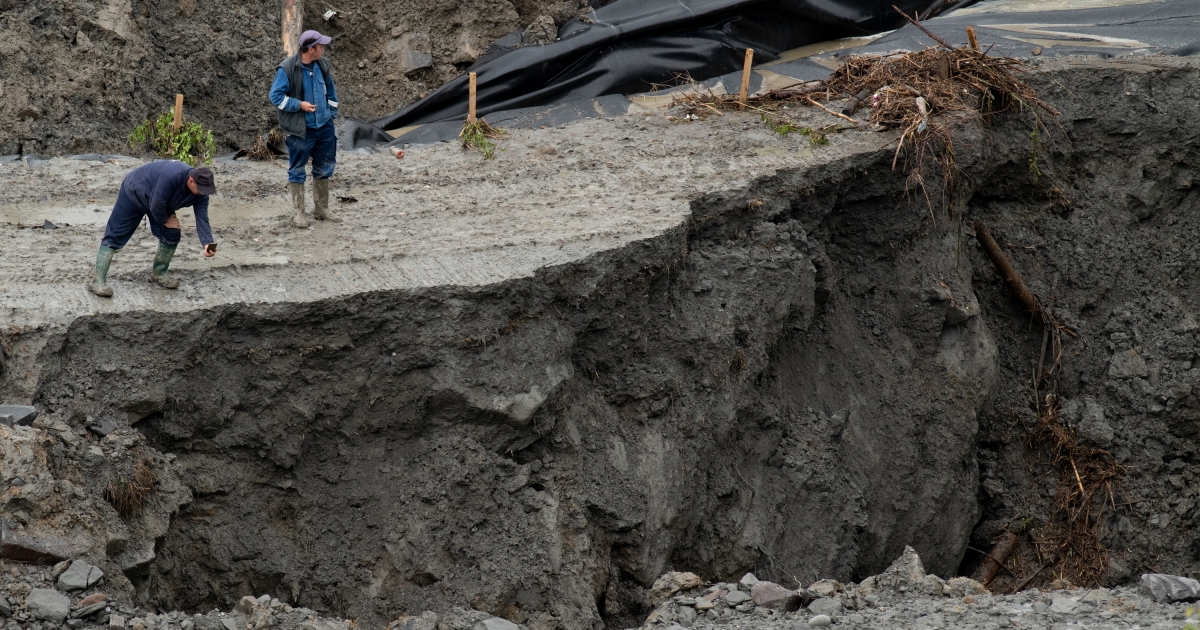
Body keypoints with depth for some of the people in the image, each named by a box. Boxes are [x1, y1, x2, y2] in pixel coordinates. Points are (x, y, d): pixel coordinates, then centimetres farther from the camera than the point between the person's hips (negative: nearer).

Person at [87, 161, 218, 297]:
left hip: (159, 202, 7)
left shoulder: (200, 193, -20)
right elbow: (156, 205, -35)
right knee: (115, 236, -10)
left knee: (172, 235, -4)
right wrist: (165, 220, -16)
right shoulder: (171, 177, -43)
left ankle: (160, 272, 18)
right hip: (134, 193, -7)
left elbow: (202, 219, -22)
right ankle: (98, 280, -15)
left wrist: (207, 243, -36)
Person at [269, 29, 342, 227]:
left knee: (324, 168, 14)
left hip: (324, 127, 6)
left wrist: (331, 114, 13)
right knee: (297, 170, 2)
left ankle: (321, 209, 27)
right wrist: (299, 105, -19)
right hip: (301, 130, -6)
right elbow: (276, 96, -14)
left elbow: (331, 92, 18)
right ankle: (298, 212, 11)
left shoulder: (322, 66, 4)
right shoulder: (287, 69, -15)